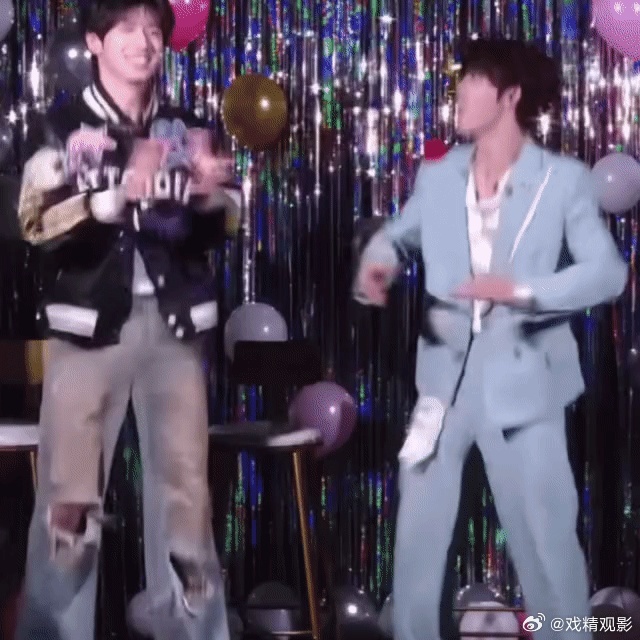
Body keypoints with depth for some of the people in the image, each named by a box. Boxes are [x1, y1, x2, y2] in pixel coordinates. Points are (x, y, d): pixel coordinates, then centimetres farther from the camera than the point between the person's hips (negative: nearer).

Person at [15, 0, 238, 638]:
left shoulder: (185, 130, 13)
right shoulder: (61, 128, 2)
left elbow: (209, 235, 13)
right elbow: (39, 224, -11)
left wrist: (212, 196, -9)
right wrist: (121, 194, -25)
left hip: (173, 322, 3)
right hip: (91, 320, -3)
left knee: (186, 490, 3)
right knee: (69, 499, -5)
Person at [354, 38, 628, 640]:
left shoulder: (563, 179, -6)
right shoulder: (437, 176, 6)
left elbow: (608, 271, -14)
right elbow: (397, 234, 20)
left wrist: (521, 291, -27)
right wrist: (376, 263, -4)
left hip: (522, 379, -4)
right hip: (445, 375, 4)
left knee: (546, 539, 2)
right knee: (416, 535, 9)